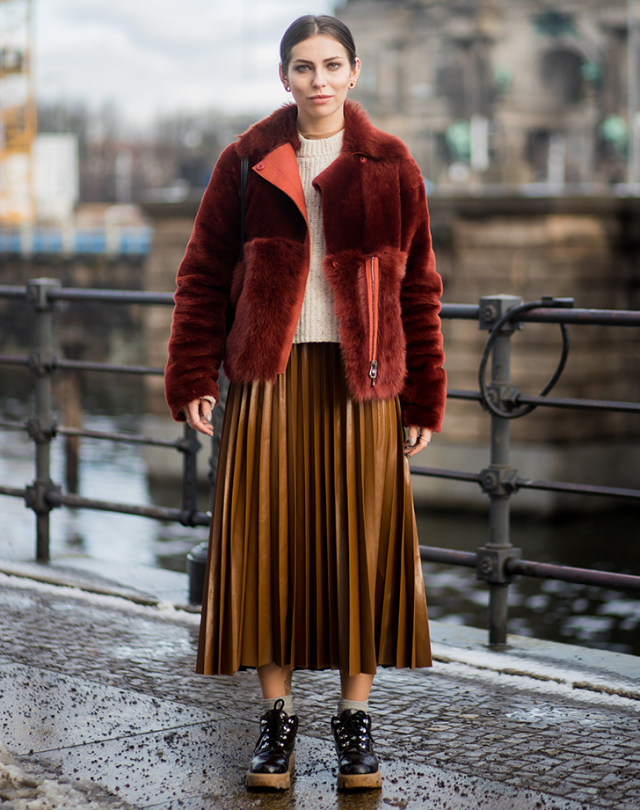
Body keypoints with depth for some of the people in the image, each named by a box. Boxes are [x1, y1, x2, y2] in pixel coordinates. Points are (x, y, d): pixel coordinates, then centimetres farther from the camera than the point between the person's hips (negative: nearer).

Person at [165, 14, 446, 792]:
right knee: (267, 540, 1)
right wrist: (193, 377, -3)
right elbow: (203, 274, 6)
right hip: (270, 377, 0)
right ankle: (277, 713, 14)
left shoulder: (390, 166, 4)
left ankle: (355, 713, 15)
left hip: (361, 380, 0)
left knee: (362, 543, 1)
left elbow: (418, 288, 5)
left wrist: (423, 399, 2)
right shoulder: (246, 163, 5)